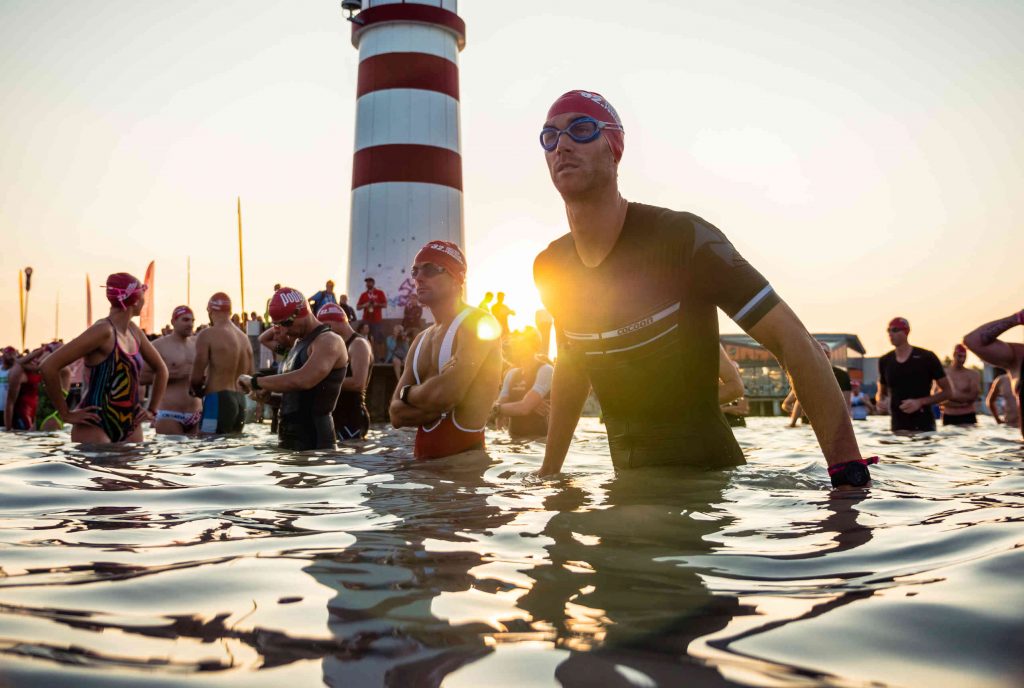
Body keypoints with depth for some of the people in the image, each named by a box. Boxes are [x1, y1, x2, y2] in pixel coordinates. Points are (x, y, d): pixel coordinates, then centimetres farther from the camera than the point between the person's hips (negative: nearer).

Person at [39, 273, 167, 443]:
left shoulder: (134, 331, 8)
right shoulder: (103, 331, -15)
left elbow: (160, 368, 23)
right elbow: (49, 366, -20)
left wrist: (152, 409, 15)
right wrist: (66, 414, -14)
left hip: (130, 428, 8)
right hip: (94, 427, -8)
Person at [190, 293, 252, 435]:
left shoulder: (207, 335, -8)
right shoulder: (244, 338, 14)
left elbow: (196, 377, -10)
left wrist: (198, 390, 9)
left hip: (218, 401, -8)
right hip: (240, 401, 8)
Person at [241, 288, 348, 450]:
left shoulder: (328, 342, -13)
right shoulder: (299, 342, 18)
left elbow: (303, 380, -28)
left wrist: (256, 381, -19)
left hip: (313, 438, -9)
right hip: (290, 436, 9)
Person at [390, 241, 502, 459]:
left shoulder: (478, 323, -9)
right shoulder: (421, 340, 14)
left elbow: (445, 394, -22)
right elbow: (396, 415, 7)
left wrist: (407, 392, -2)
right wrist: (436, 403, -11)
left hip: (464, 458, -6)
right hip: (423, 459, 6)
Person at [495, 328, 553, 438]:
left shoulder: (545, 370, -10)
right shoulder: (511, 374, 11)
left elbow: (524, 408, -18)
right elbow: (499, 407, 2)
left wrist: (495, 408, -4)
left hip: (539, 439, -6)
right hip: (514, 438, 6)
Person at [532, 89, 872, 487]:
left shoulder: (682, 239, -18)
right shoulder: (550, 268, 0)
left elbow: (794, 343, -19)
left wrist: (849, 471, -25)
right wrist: (548, 472, 16)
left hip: (707, 473, -5)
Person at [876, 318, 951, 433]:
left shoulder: (926, 357, -4)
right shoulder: (885, 361, 8)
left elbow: (947, 392, -1)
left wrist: (920, 402, -15)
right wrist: (881, 401, -2)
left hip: (923, 427, -4)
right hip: (897, 428, 4)